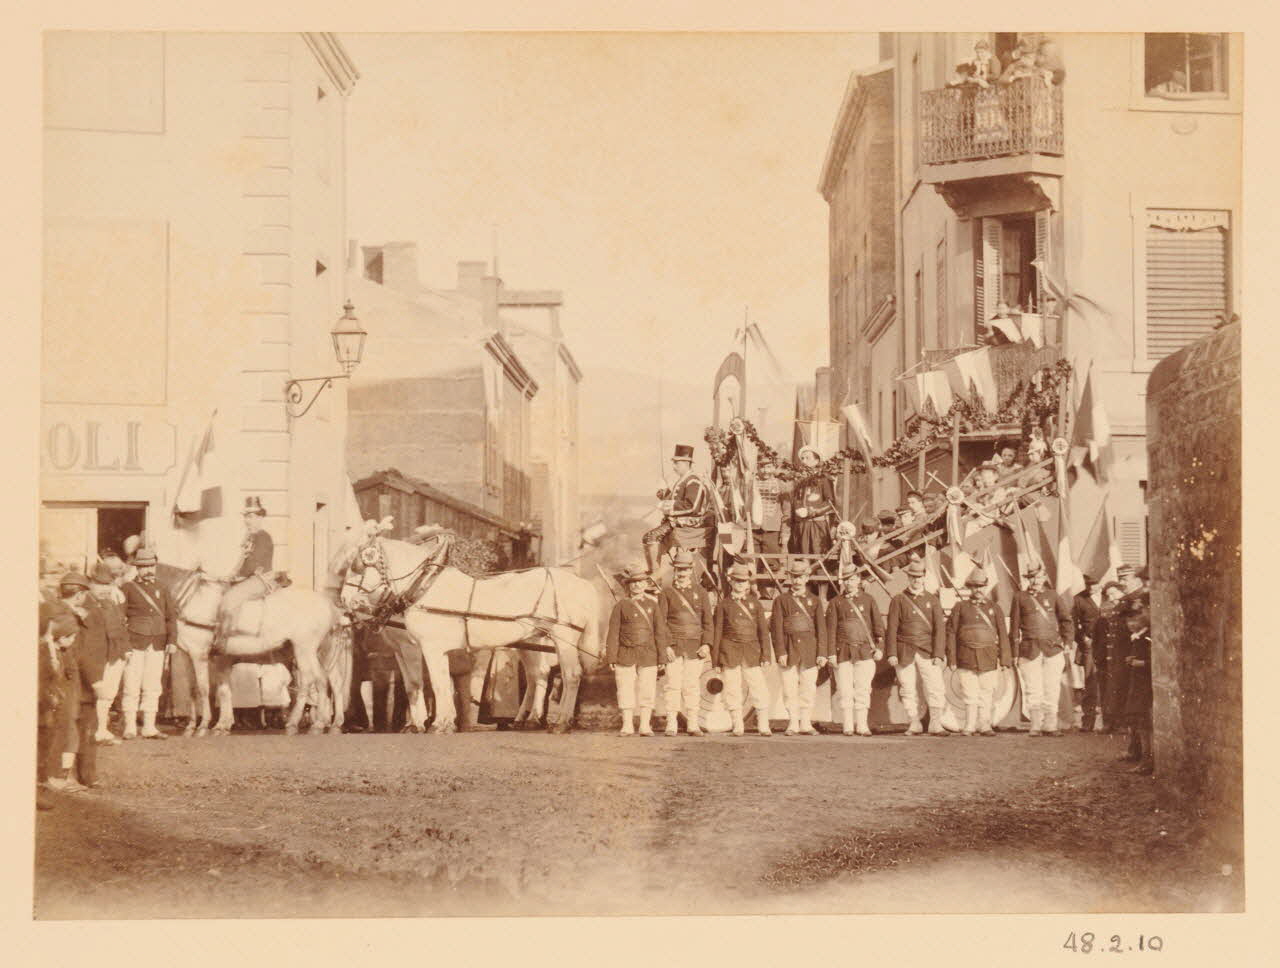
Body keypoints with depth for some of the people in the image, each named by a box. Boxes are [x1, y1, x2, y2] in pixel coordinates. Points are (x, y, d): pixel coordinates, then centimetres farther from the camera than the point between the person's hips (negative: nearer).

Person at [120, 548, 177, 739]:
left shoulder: (162, 590, 14)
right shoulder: (128, 589, 4)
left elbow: (171, 616, 10)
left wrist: (172, 641, -1)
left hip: (157, 645, 4)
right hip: (135, 644, -3)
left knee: (153, 687, 5)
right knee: (131, 686, -3)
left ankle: (149, 728, 10)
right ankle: (130, 728, 2)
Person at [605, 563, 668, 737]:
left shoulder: (652, 605, 9)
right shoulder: (621, 606, 4)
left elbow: (660, 632, 8)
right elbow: (613, 633, 2)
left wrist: (661, 657, 3)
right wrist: (611, 658, -3)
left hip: (648, 656, 1)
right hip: (626, 655, -1)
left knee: (647, 691, 1)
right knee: (626, 691, 1)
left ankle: (645, 726, 9)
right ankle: (627, 726, 9)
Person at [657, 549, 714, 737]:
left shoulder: (700, 593, 12)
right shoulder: (667, 593, 6)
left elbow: (708, 621, 8)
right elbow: (661, 621, 0)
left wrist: (706, 644, -5)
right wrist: (666, 645, -10)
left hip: (695, 647, 2)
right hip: (674, 646, -2)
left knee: (693, 685, 2)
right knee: (673, 684, -4)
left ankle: (693, 724, 6)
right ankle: (671, 724, 0)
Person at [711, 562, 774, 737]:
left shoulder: (755, 603, 12)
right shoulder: (724, 604, 8)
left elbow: (763, 630, 8)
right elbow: (717, 632, 7)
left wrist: (766, 655, -1)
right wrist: (716, 661, 2)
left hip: (752, 650, 1)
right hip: (730, 652, -1)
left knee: (759, 690, -6)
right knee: (732, 691, -1)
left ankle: (763, 726, 0)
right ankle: (737, 727, 9)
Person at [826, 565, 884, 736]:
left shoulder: (869, 600, 11)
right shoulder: (836, 603, 8)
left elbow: (878, 626, 9)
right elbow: (831, 629, 4)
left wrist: (879, 648, -1)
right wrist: (831, 653, -2)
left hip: (865, 652, 0)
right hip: (843, 652, 0)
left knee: (863, 690, -1)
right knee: (845, 690, -2)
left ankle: (862, 725, 5)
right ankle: (847, 726, 4)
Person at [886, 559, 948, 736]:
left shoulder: (932, 600, 8)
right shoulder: (898, 600, 6)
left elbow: (939, 628, 2)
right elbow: (891, 628, 3)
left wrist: (939, 654, -6)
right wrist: (891, 653, -5)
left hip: (927, 651, 0)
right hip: (905, 653, 0)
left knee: (935, 688, -10)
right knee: (908, 690, 3)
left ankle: (935, 725, -6)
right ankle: (914, 724, 15)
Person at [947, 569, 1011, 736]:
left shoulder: (994, 608, 11)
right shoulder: (960, 607, 8)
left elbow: (1003, 635, 9)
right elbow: (951, 633, 5)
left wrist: (1005, 659, 3)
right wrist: (951, 659, -1)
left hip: (988, 658, 1)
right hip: (966, 658, -1)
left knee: (987, 693, 1)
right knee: (969, 694, 0)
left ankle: (985, 724, 9)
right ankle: (970, 725, 7)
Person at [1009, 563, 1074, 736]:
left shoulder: (1053, 596, 10)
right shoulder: (1020, 597, 7)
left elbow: (1066, 619, 16)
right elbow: (1014, 625, 8)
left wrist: (1065, 642, 9)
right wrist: (1016, 652, 4)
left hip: (1053, 649, 1)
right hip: (1030, 649, -1)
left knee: (1052, 689, -1)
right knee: (1033, 690, -5)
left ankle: (1050, 726, 4)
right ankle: (1036, 727, 0)